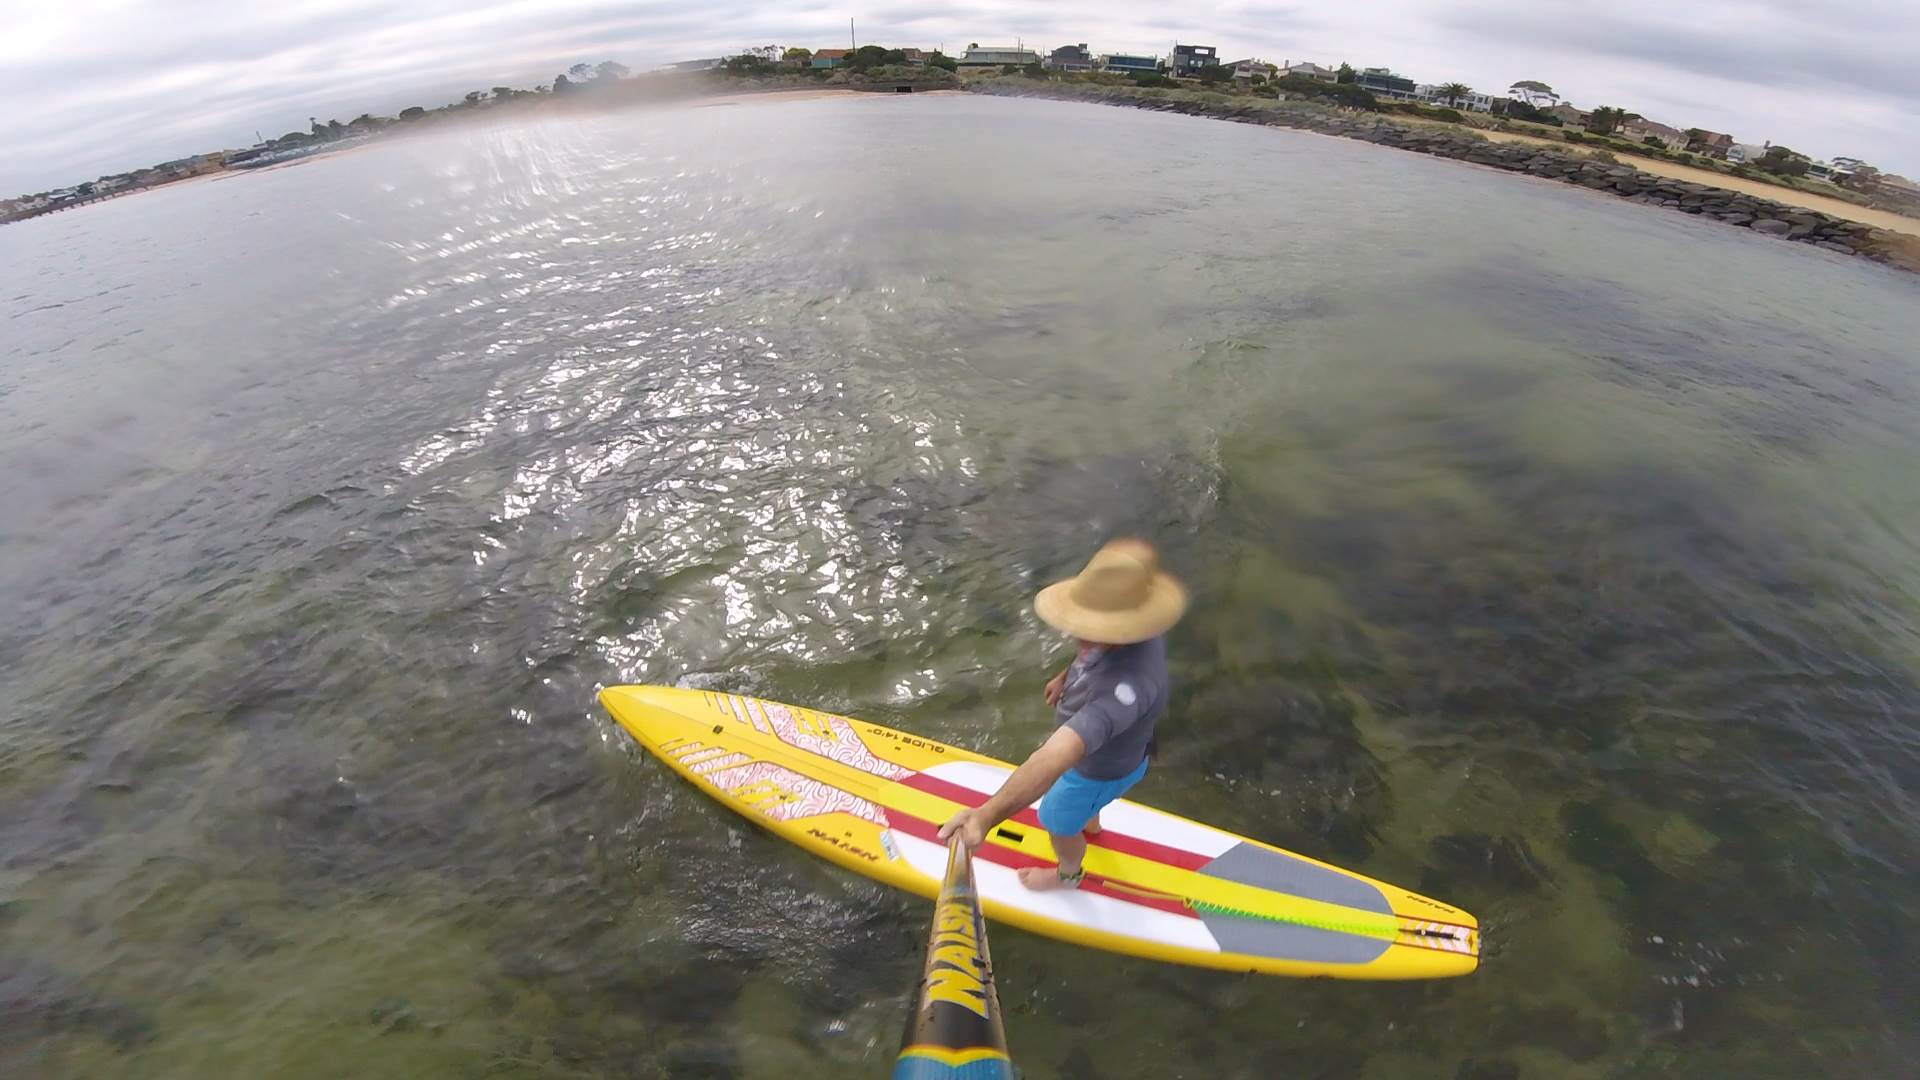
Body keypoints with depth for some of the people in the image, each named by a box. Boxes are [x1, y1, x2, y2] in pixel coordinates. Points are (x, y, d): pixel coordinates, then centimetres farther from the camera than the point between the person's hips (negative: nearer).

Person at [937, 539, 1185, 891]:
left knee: (1058, 823, 24)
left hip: (1100, 770, -7)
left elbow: (1061, 754, -63)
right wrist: (1066, 677, 16)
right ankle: (1089, 823, 73)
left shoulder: (1126, 685, -52)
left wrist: (988, 815, -71)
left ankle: (1068, 875, 59)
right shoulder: (1127, 632, -26)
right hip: (1097, 744, 7)